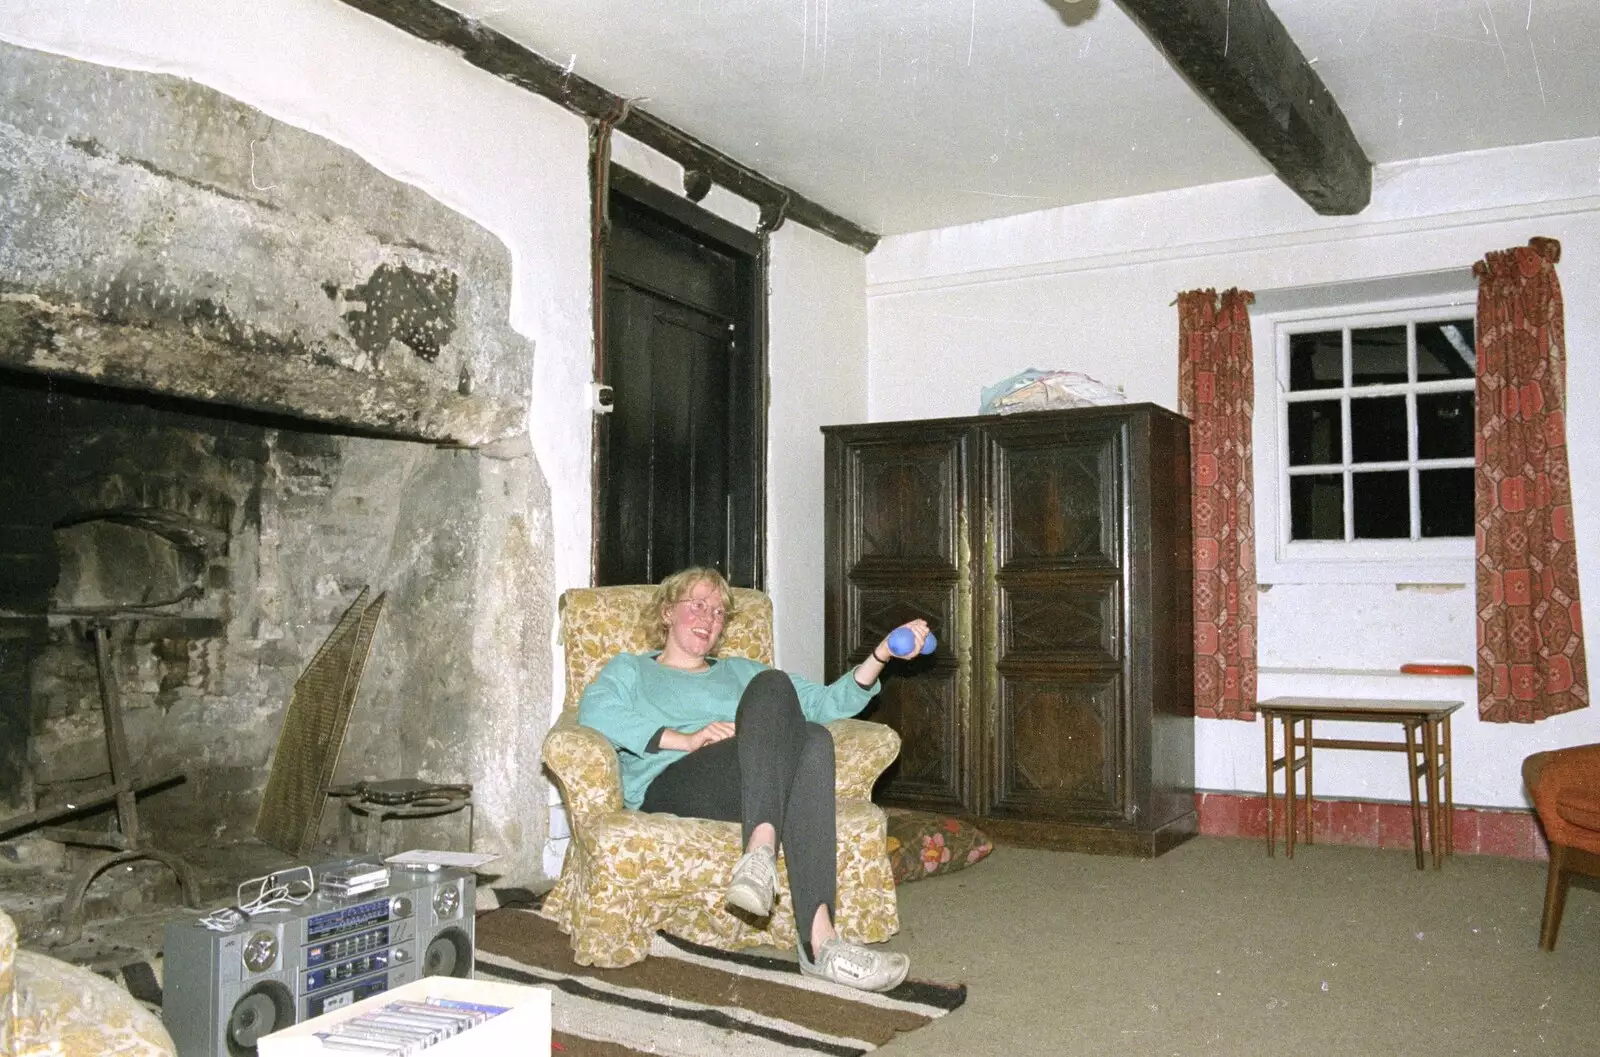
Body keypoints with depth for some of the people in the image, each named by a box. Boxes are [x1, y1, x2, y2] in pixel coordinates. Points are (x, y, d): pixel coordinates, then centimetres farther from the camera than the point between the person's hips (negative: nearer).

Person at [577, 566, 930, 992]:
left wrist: (880, 655, 9)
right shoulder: (629, 669, 27)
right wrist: (687, 739, -10)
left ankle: (819, 940, -44)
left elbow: (826, 702, 25)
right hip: (669, 787, -3)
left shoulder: (741, 672, 38)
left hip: (765, 789, 4)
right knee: (772, 686, -27)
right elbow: (595, 712, 1)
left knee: (812, 738, -32)